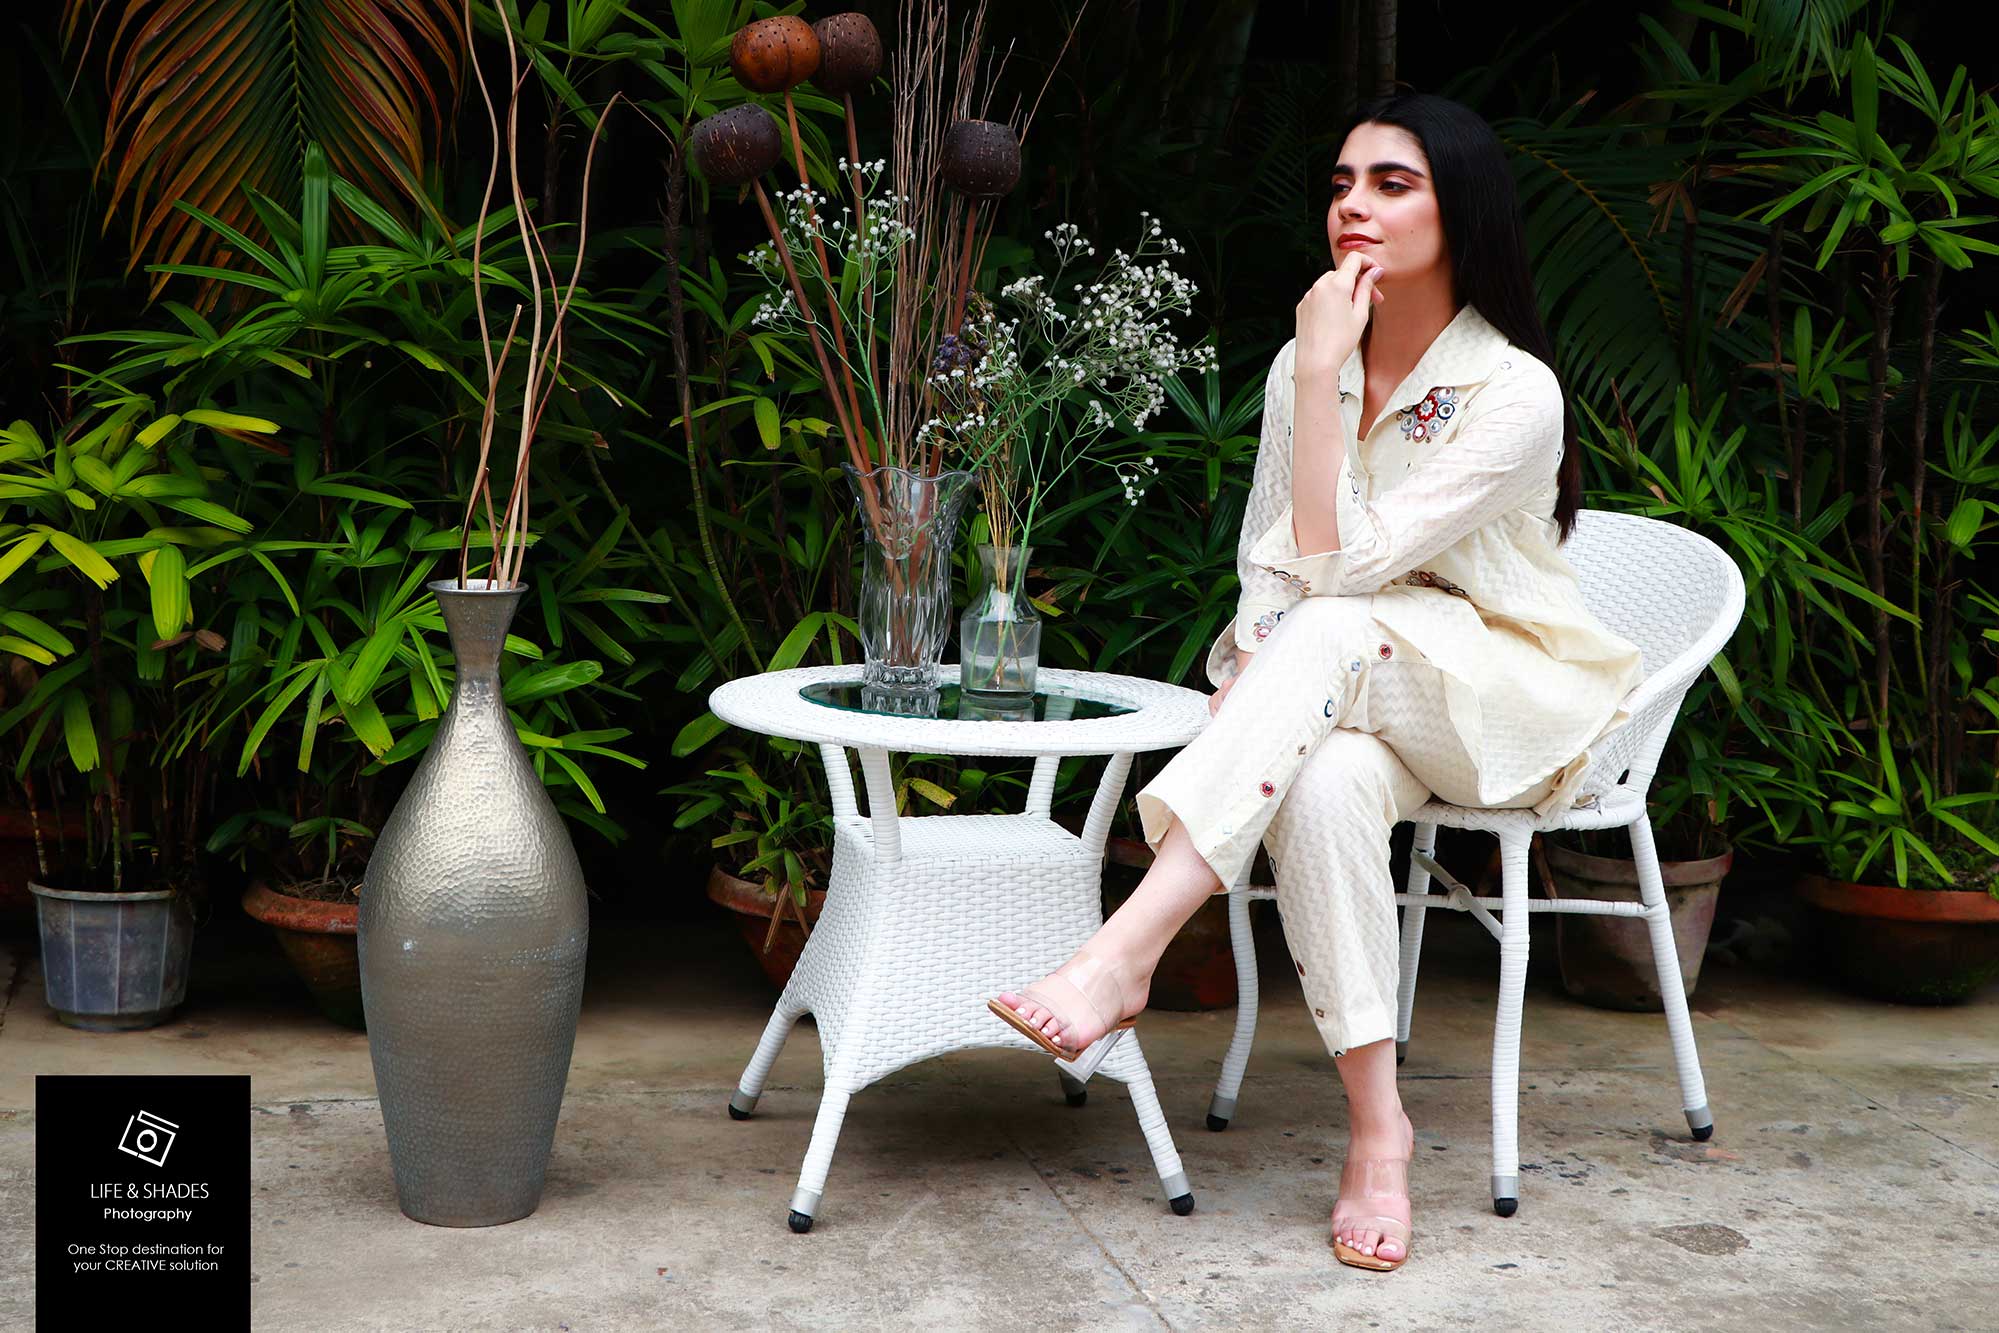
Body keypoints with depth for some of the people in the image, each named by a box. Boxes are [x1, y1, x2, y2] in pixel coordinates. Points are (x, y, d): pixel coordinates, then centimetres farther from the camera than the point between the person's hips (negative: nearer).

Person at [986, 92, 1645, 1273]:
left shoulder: (1515, 394, -15)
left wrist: (1321, 377, -23)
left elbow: (1340, 563, -21)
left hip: (1515, 709, -4)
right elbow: (1266, 560, 6)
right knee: (1328, 788, -35)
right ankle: (1379, 1128, -30)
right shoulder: (1304, 364, 5)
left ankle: (1126, 955, -45)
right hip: (1340, 694, 4)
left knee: (1333, 634, -37)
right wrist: (1253, 676, -14)